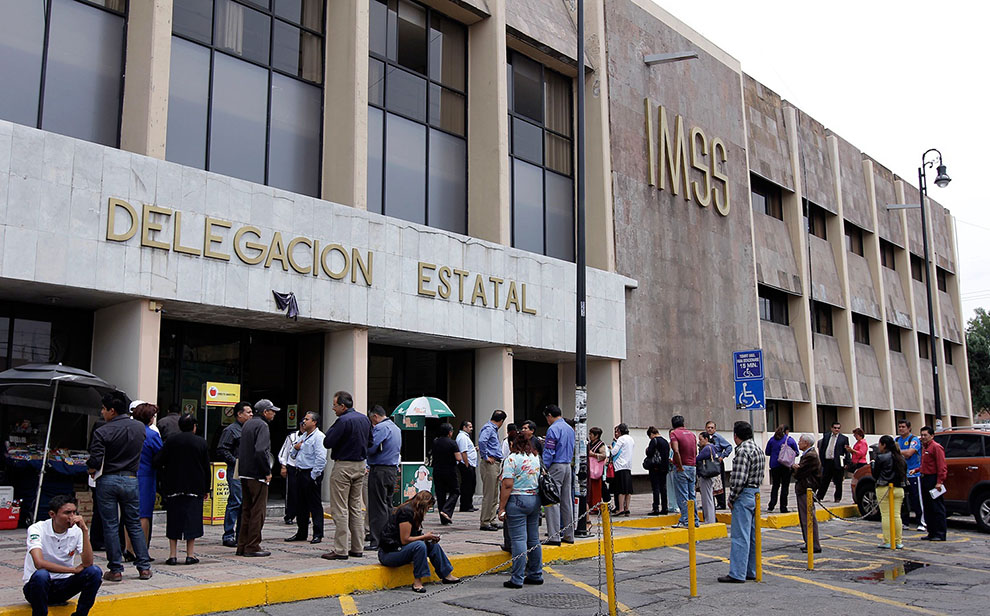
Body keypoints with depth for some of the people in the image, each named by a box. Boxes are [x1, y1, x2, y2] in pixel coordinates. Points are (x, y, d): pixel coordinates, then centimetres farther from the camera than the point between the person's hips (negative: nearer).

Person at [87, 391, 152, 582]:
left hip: (108, 480, -3)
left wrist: (92, 471, 5)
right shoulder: (140, 428, 2)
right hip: (131, 480, 4)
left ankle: (115, 570, 7)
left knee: (110, 526, 4)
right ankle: (144, 567, 11)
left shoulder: (102, 432, -12)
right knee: (134, 524, 11)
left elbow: (95, 461, -15)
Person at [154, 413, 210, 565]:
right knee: (192, 519, 4)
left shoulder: (171, 441, -1)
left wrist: (165, 472, 16)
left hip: (173, 488, 1)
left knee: (173, 520, 7)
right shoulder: (201, 442, -1)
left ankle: (173, 555, 7)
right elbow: (207, 468, 2)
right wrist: (206, 489, 10)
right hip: (195, 488, -1)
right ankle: (190, 555, 5)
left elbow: (157, 462, -5)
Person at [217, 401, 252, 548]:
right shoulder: (231, 430, -5)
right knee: (235, 502, -10)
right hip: (236, 471, -8)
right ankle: (228, 536, -4)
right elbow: (222, 449, -12)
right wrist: (235, 462, -16)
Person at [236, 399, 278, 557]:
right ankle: (252, 547, 0)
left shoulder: (247, 424, 16)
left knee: (246, 509, 15)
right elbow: (260, 451, -25)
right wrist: (268, 472, -16)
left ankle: (242, 546, 19)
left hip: (244, 473, 9)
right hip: (257, 475, -9)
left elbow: (240, 449, 21)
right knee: (258, 511, -2)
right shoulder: (262, 426, -14)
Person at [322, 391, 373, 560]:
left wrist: (331, 430, -1)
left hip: (343, 467, -8)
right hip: (360, 466, 8)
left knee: (340, 509, -3)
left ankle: (340, 550, -4)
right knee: (356, 508, 13)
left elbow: (327, 443, -17)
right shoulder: (365, 419, 9)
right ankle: (357, 548, 15)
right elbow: (370, 443, 17)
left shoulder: (343, 421, -17)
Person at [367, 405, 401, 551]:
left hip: (379, 471, -8)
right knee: (388, 506, 14)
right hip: (393, 469, 8)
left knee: (377, 507, -4)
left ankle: (377, 542, -3)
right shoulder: (396, 428, 16)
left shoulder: (380, 428, -13)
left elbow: (371, 448, -22)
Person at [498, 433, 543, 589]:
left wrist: (502, 507, -12)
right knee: (534, 539, 14)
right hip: (535, 500, 7)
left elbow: (508, 485, -14)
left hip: (517, 500, -7)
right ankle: (536, 575, 21)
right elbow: (540, 481, 15)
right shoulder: (536, 458, 12)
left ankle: (517, 579, -5)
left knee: (518, 540, -6)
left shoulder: (512, 459, -8)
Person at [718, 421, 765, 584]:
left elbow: (739, 479, -21)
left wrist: (731, 499, -10)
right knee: (752, 536, 13)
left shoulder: (743, 451, -16)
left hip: (744, 496, -10)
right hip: (756, 494, 10)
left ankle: (737, 574, -5)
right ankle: (752, 572, 18)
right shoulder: (759, 449, 14)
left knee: (739, 537, -6)